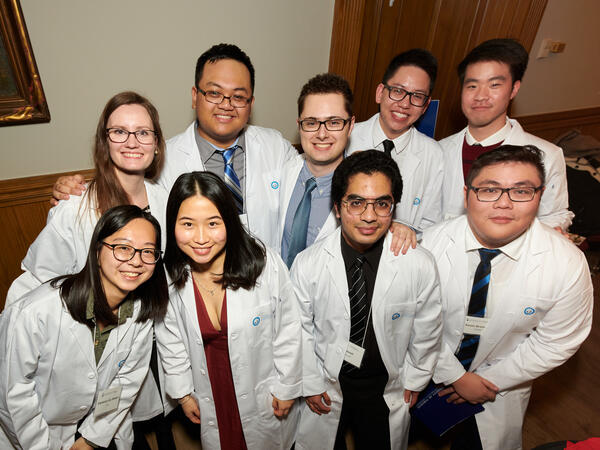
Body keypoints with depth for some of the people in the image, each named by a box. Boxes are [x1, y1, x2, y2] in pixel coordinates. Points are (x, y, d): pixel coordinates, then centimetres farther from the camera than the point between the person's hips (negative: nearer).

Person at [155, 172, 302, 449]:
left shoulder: (267, 265, -27)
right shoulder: (168, 278, -17)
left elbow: (288, 333, -15)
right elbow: (170, 342, -1)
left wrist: (287, 388, -6)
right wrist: (183, 392, 6)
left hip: (264, 392, -2)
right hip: (210, 396, 2)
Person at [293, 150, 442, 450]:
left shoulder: (420, 265, -20)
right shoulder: (307, 264, -20)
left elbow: (427, 331, -5)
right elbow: (301, 328, -7)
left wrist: (415, 380, 5)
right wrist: (311, 384, -1)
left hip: (387, 389, 1)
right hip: (327, 386, 0)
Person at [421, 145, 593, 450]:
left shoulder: (568, 264, -24)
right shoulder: (431, 244, -25)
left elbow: (556, 343, -12)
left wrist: (492, 380, -10)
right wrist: (455, 376, -12)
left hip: (500, 383, 0)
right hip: (433, 367, 1)